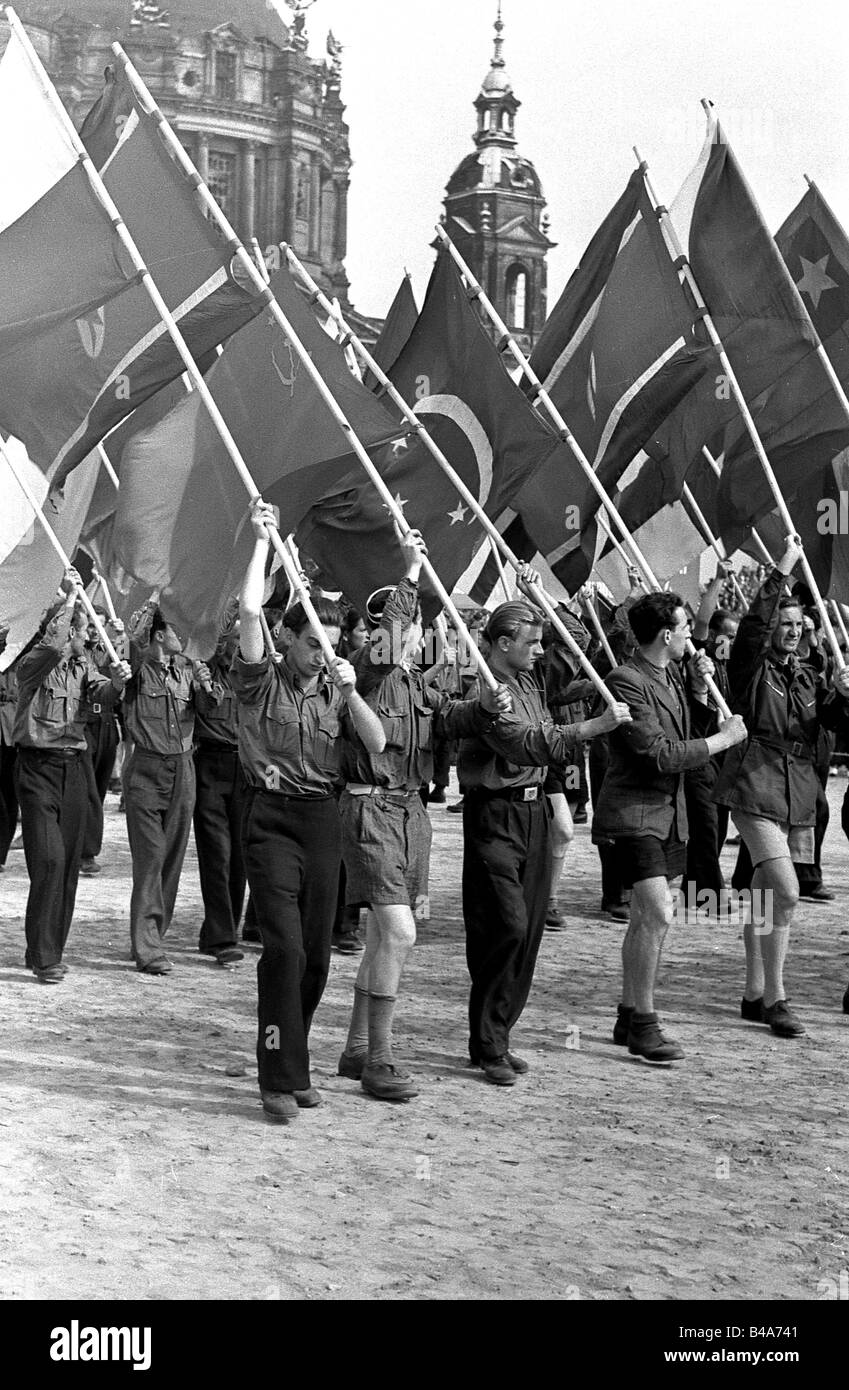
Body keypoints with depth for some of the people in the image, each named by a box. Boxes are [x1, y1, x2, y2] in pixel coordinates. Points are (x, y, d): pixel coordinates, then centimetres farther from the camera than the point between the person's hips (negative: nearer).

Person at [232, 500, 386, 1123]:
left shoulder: (336, 690, 13)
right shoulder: (262, 680, 0)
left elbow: (377, 743, 1)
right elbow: (249, 610, -14)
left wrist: (350, 691, -10)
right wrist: (263, 540, -10)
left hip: (324, 819, 5)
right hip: (272, 818, -5)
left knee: (317, 952, 7)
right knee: (284, 946, -13)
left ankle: (294, 1065, 21)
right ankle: (281, 1079, -8)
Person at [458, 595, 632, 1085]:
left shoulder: (527, 682, 12)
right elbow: (530, 746, -25)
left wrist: (533, 596, 29)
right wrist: (597, 725, -29)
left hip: (535, 809, 9)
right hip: (496, 815, -9)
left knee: (529, 929, 8)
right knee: (506, 927, -10)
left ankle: (498, 1037, 17)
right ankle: (487, 1046, -1)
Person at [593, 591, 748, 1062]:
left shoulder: (670, 675, 11)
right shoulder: (625, 681, -18)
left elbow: (689, 734, 17)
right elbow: (660, 754, -24)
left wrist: (700, 688, 3)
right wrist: (724, 738, -15)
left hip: (668, 811, 9)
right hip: (634, 812, -9)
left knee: (645, 917, 14)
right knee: (658, 913, -17)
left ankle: (628, 1017, 24)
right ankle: (643, 1026, -9)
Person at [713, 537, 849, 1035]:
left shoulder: (809, 677, 14)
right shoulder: (753, 667, -3)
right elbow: (754, 625, -21)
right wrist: (782, 571, -24)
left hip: (800, 797, 6)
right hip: (757, 790, -6)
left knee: (766, 896, 13)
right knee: (785, 892, -16)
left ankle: (754, 995, 22)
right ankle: (775, 999, -8)